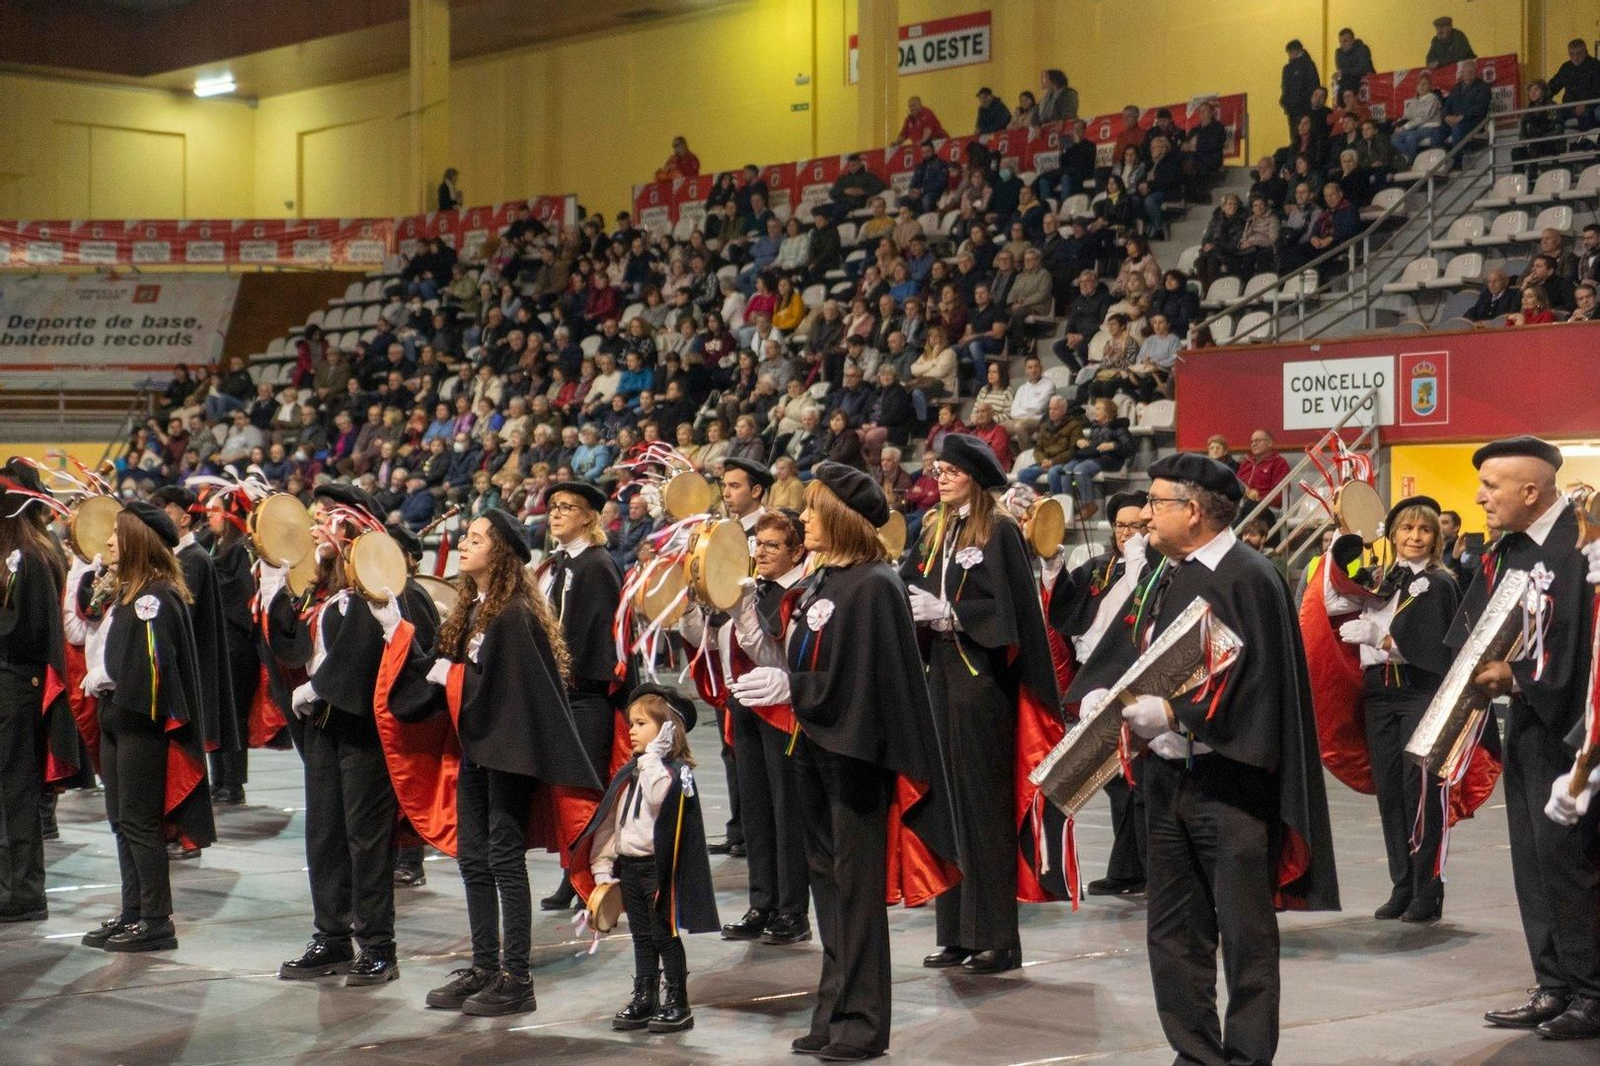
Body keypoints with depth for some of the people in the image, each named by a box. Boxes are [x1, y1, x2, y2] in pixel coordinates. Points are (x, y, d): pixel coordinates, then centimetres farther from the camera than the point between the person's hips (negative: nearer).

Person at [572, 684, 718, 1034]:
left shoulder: (675, 770, -11)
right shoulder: (628, 773, 11)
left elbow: (657, 796, -33)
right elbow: (609, 820, 13)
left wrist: (653, 756, -26)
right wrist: (603, 868, 9)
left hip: (660, 867, -7)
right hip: (628, 866, 7)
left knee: (665, 936, -1)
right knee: (642, 938, 13)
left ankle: (677, 1004, 7)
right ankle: (643, 1000, 20)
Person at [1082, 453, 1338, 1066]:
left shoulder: (1248, 579, -12)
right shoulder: (1169, 579, 12)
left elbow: (1254, 682, -18)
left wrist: (1171, 714, -22)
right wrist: (1105, 695, 1)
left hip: (1228, 781, -8)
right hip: (1167, 775, 8)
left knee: (1244, 930, 1)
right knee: (1173, 930, 10)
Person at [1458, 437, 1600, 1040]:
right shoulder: (1507, 549, 10)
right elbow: (1475, 626, 15)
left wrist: (1516, 675, -17)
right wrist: (1481, 671, -3)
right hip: (1523, 718, 9)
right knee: (1533, 859, 11)